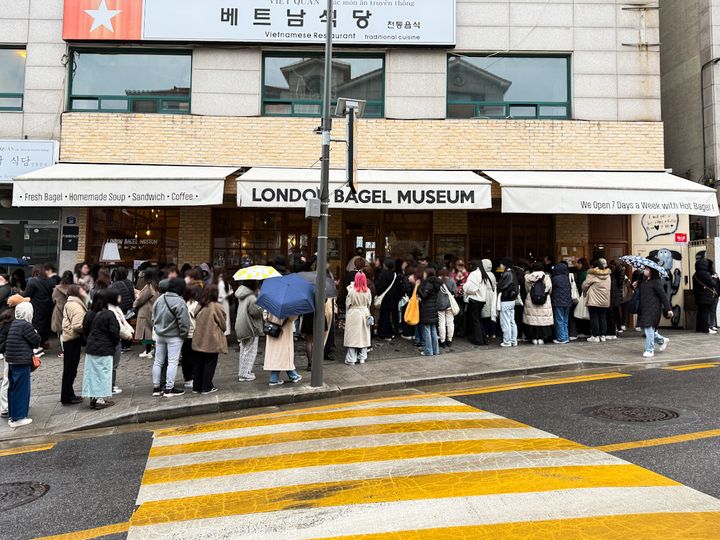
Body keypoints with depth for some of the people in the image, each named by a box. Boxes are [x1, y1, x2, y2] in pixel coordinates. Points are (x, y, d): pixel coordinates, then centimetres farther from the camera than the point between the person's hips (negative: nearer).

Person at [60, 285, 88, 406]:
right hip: (73, 340, -10)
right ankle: (67, 398, 6)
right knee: (70, 369, -2)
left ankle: (69, 395, 27)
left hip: (69, 339, 10)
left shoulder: (70, 304, 15)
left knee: (70, 369, 17)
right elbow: (77, 326, -26)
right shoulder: (76, 306, -18)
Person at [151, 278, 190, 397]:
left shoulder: (160, 299, 2)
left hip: (160, 335, 7)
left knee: (158, 361, 13)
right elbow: (184, 321, -20)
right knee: (173, 362, 1)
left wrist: (157, 329, 19)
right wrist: (184, 334, -6)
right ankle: (169, 389, 4)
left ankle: (156, 387, 20)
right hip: (174, 337, -7)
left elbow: (154, 316, 11)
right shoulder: (179, 302, -20)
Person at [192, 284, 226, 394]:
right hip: (212, 341, -5)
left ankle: (196, 386, 21)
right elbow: (223, 324, -5)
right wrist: (223, 330, 15)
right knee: (210, 364, 5)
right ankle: (206, 387, 9)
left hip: (199, 340, 6)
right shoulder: (217, 307, -14)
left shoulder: (199, 306, 3)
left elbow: (196, 321, 10)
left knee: (199, 364, 14)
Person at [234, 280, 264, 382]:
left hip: (241, 328, 9)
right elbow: (256, 312, -22)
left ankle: (242, 372, 27)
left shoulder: (241, 297, 6)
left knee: (243, 351, 18)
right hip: (250, 328, -9)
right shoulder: (252, 298, -22)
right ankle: (245, 374, 5)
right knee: (249, 352, 1)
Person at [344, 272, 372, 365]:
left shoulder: (351, 290, -15)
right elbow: (369, 304, 4)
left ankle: (351, 359, 5)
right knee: (363, 336, 12)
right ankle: (362, 358, 18)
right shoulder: (367, 291, -6)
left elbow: (348, 304, -6)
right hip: (364, 314, 3)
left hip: (353, 315, -3)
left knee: (352, 336, 2)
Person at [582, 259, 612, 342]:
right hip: (605, 301, 6)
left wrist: (585, 291, 15)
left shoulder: (592, 274, -11)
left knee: (594, 318, -1)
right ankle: (603, 335, 14)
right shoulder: (607, 274, 8)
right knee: (603, 318, 11)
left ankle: (595, 336, 0)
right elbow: (609, 287, 13)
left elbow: (585, 285, -7)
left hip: (594, 301, -6)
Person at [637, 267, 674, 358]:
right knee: (644, 327, 12)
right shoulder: (643, 281, 13)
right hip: (643, 309, 8)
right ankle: (662, 340, 32)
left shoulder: (656, 282, -10)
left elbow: (663, 295, -13)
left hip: (653, 308, -8)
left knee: (649, 328, -8)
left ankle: (649, 351, 0)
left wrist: (668, 309, -15)